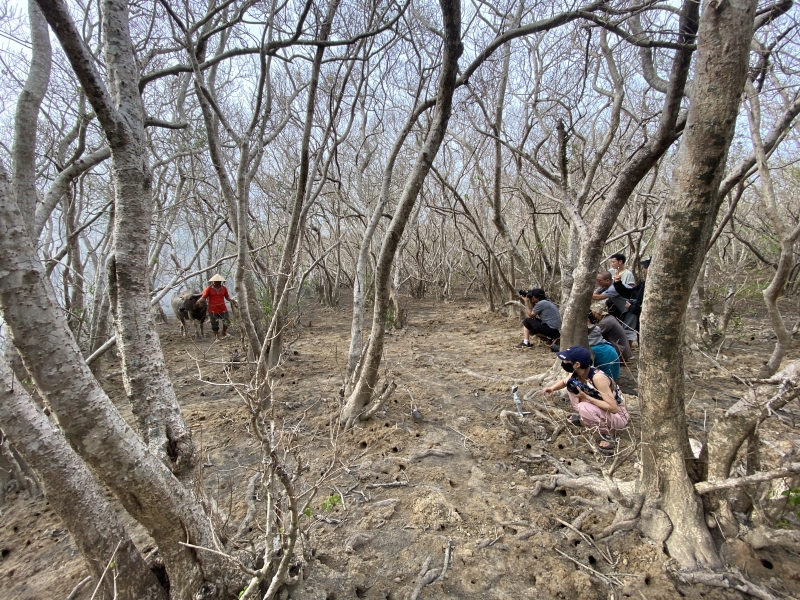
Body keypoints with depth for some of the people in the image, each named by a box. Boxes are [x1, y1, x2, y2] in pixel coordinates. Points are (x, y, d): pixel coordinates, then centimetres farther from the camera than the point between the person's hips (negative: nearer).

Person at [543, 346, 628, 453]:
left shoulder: (598, 378, -33)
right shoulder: (577, 373, -11)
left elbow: (613, 408, -33)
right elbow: (564, 382, 10)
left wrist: (586, 397, -32)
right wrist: (552, 388, -11)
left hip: (618, 416, -8)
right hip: (601, 408, 8)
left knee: (584, 407, -34)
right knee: (571, 384, -1)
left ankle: (606, 434, -10)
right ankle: (582, 417, 15)